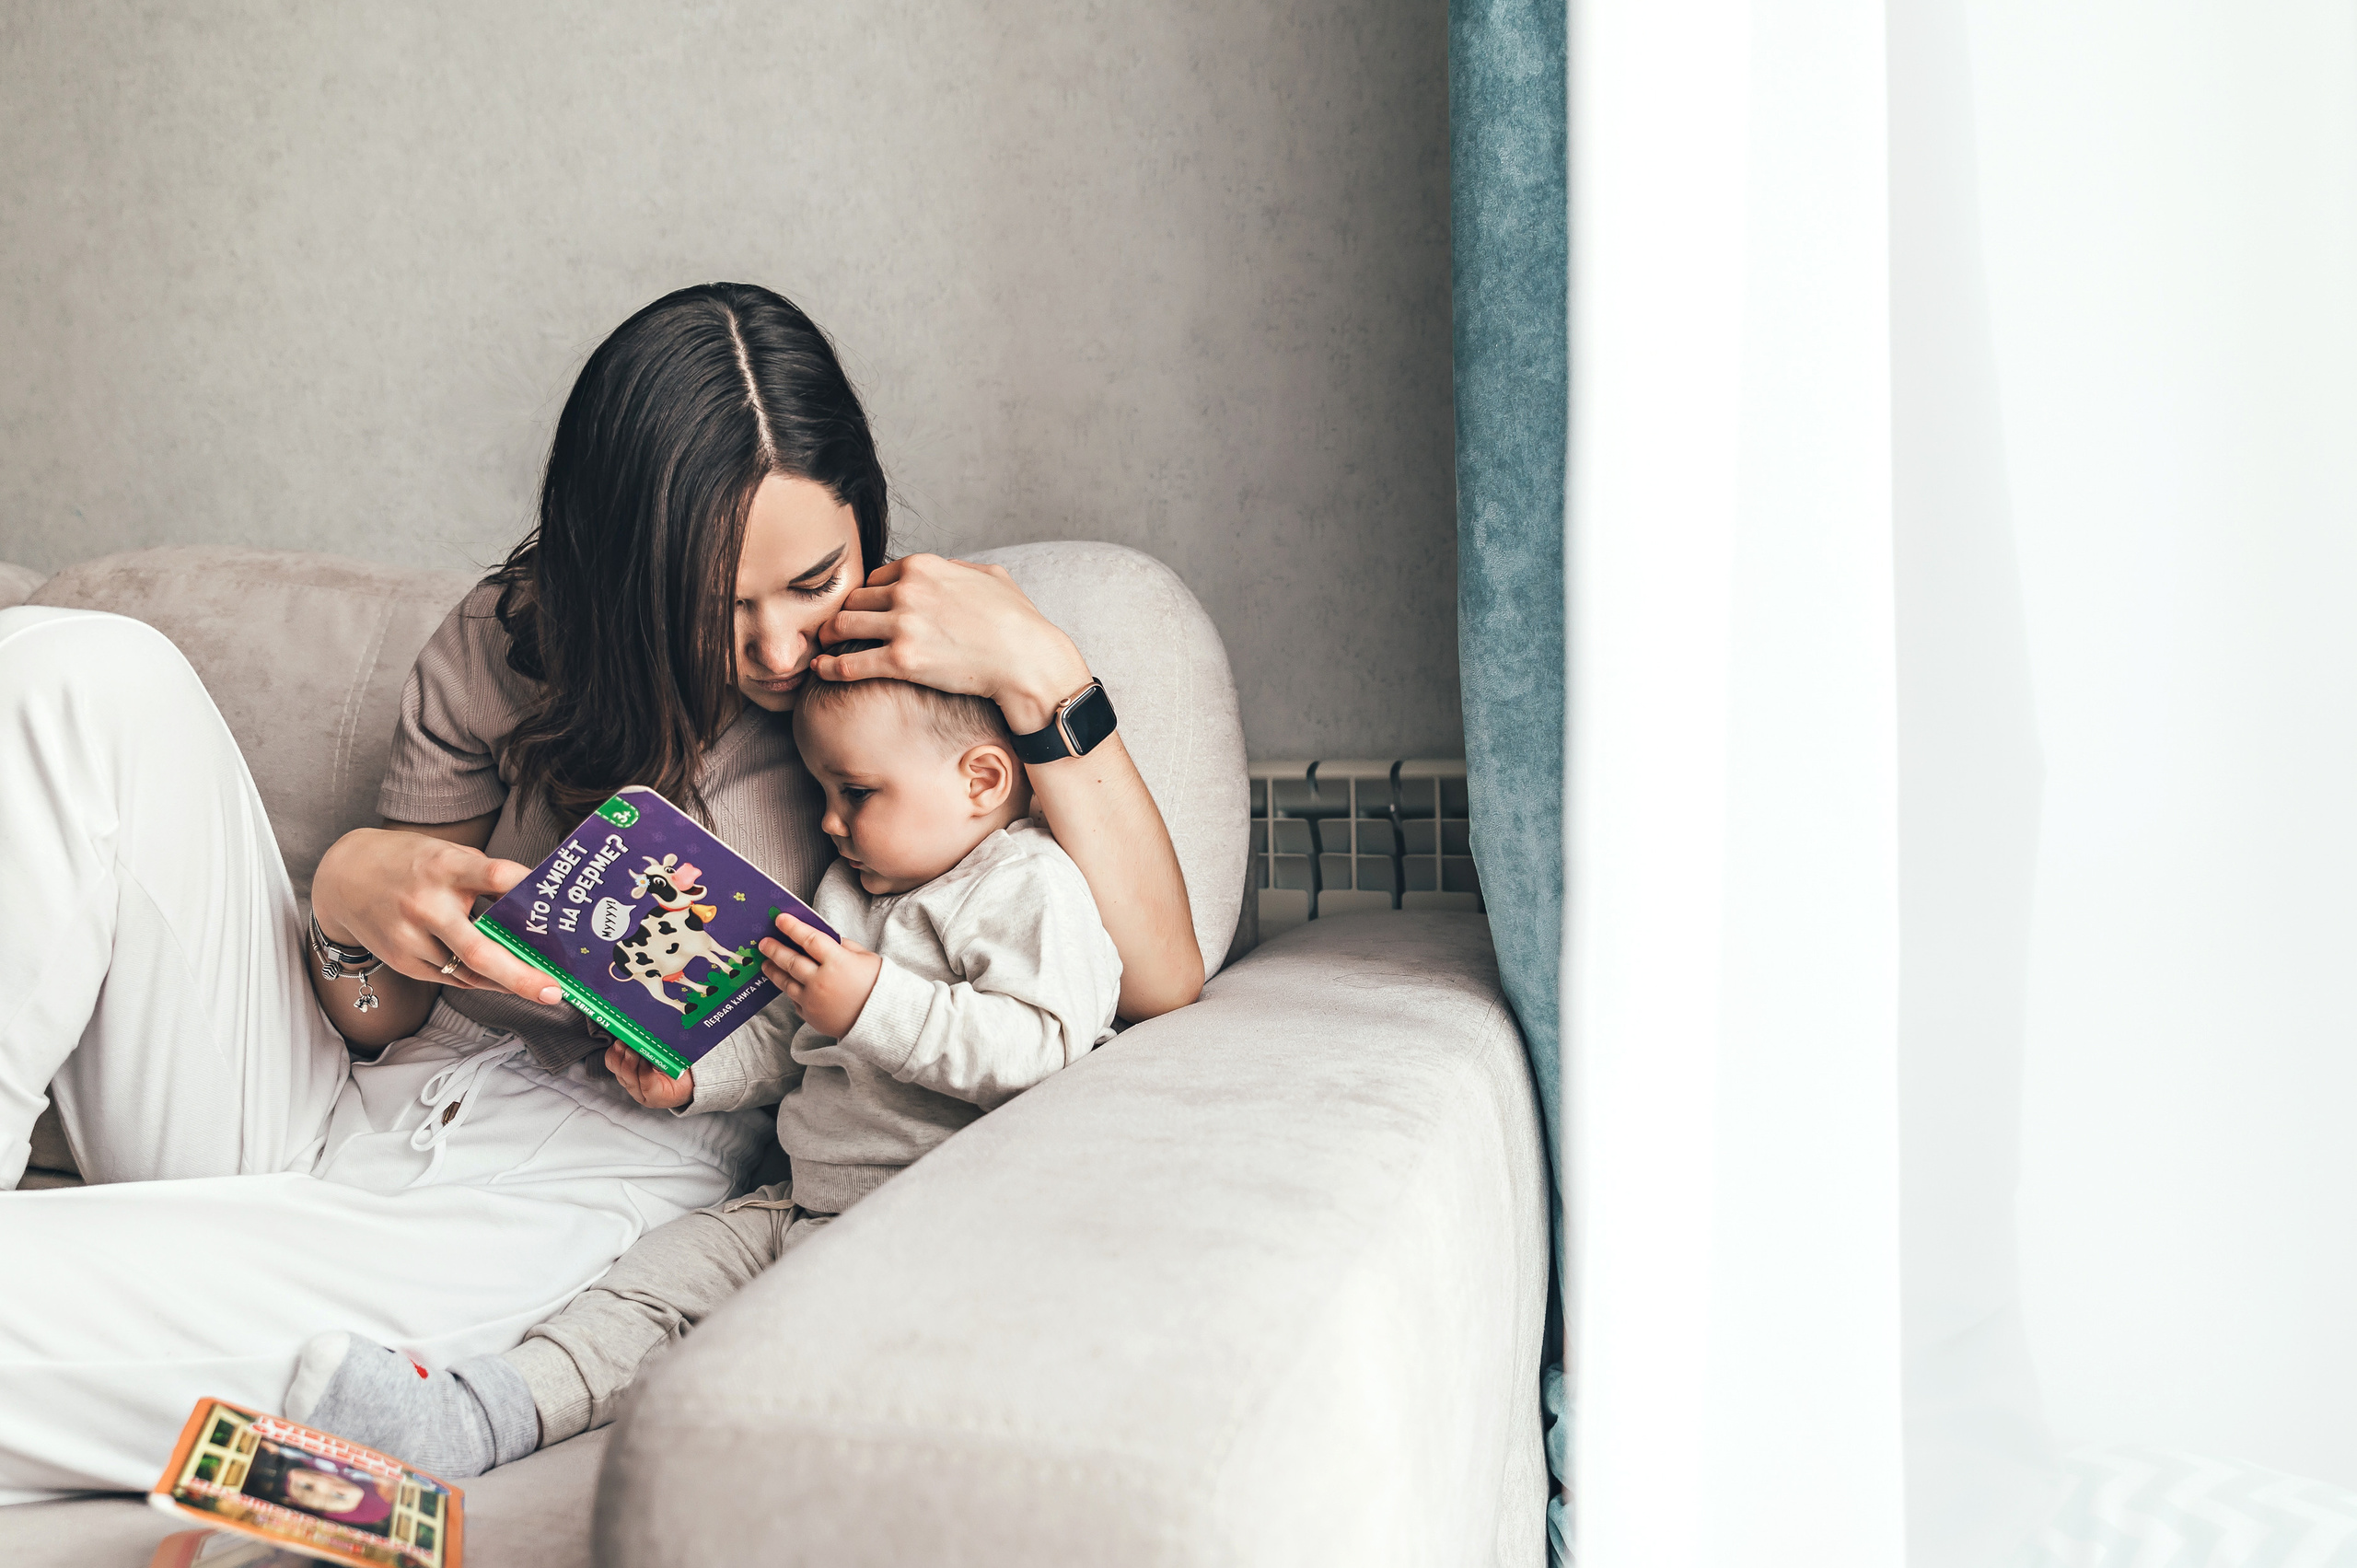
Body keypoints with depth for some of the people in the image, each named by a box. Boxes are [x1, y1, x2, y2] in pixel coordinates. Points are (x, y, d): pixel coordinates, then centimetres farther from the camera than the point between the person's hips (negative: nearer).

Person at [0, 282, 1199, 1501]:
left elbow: (1156, 982, -13)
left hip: (551, 1199, -4)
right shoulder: (509, 644, 5)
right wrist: (348, 898, -14)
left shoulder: (915, 677, -1)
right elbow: (377, 1020, 11)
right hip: (327, 1114, 5)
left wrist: (1043, 678, -20)